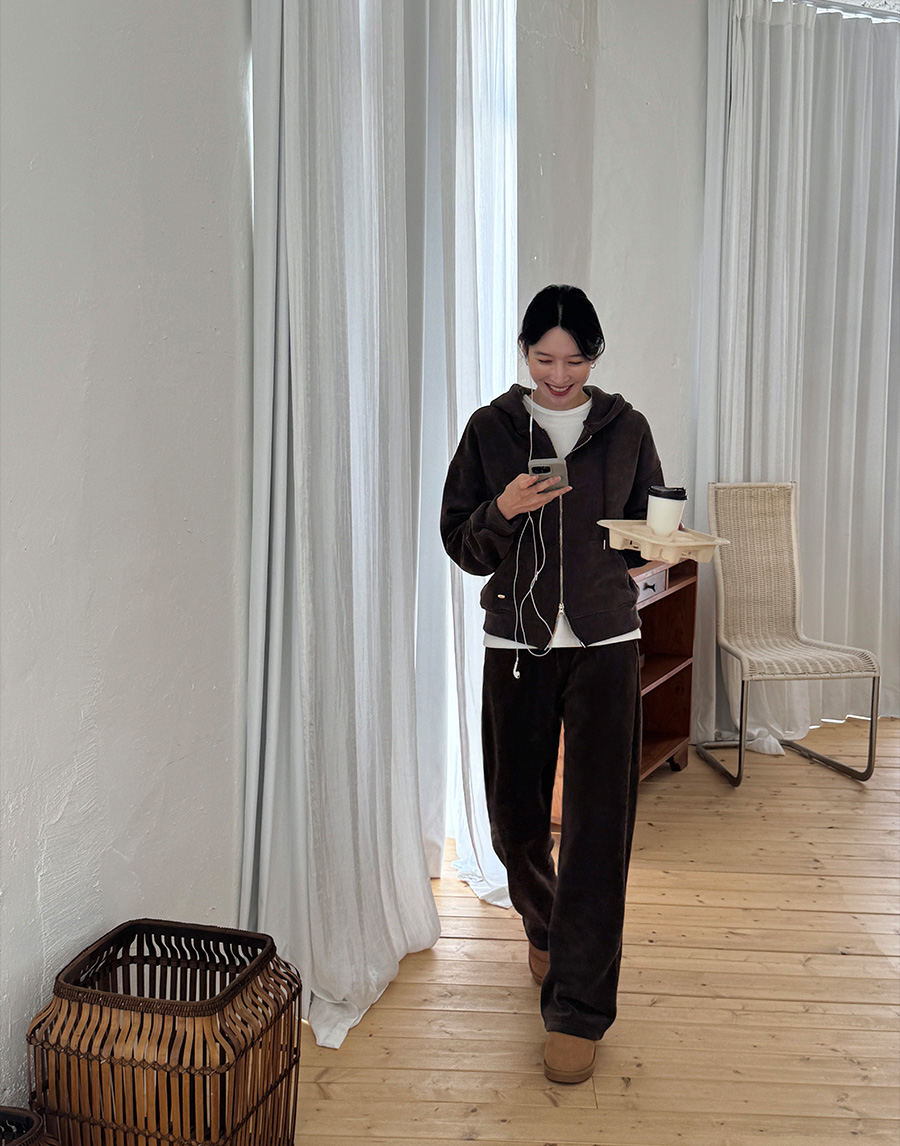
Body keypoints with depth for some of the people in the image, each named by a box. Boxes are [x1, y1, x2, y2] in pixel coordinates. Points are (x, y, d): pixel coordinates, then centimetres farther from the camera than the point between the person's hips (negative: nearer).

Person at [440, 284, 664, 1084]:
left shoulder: (625, 429, 5)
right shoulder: (491, 428, 3)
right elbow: (459, 540, 2)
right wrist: (502, 511, -18)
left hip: (605, 643, 0)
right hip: (517, 643, 1)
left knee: (599, 823, -4)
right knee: (515, 815, 8)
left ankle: (578, 1009, 9)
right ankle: (544, 928, 42)